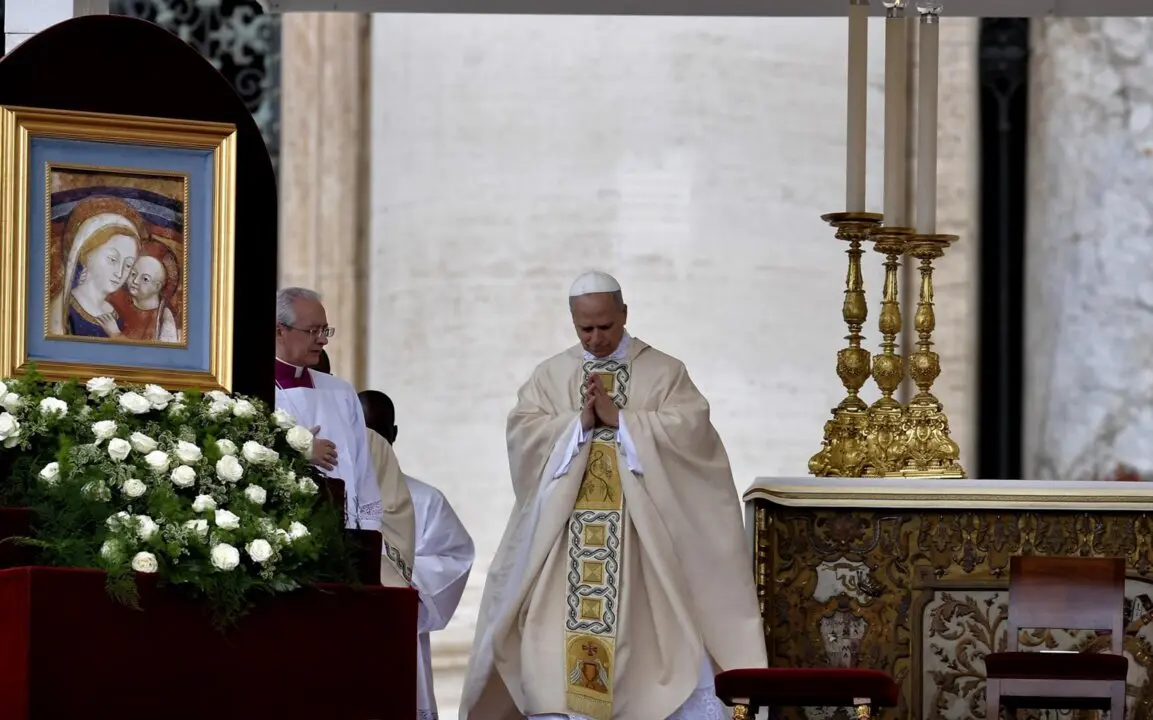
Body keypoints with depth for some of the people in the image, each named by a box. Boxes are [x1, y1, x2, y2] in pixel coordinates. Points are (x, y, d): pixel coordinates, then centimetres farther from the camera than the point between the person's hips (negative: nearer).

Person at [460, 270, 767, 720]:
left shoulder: (663, 372, 4)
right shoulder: (550, 376, 10)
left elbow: (691, 429, -10)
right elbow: (523, 434, -1)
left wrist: (620, 419, -14)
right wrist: (578, 423, -15)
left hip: (640, 535, -2)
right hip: (565, 537, 2)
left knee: (645, 636, -3)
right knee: (556, 639, -3)